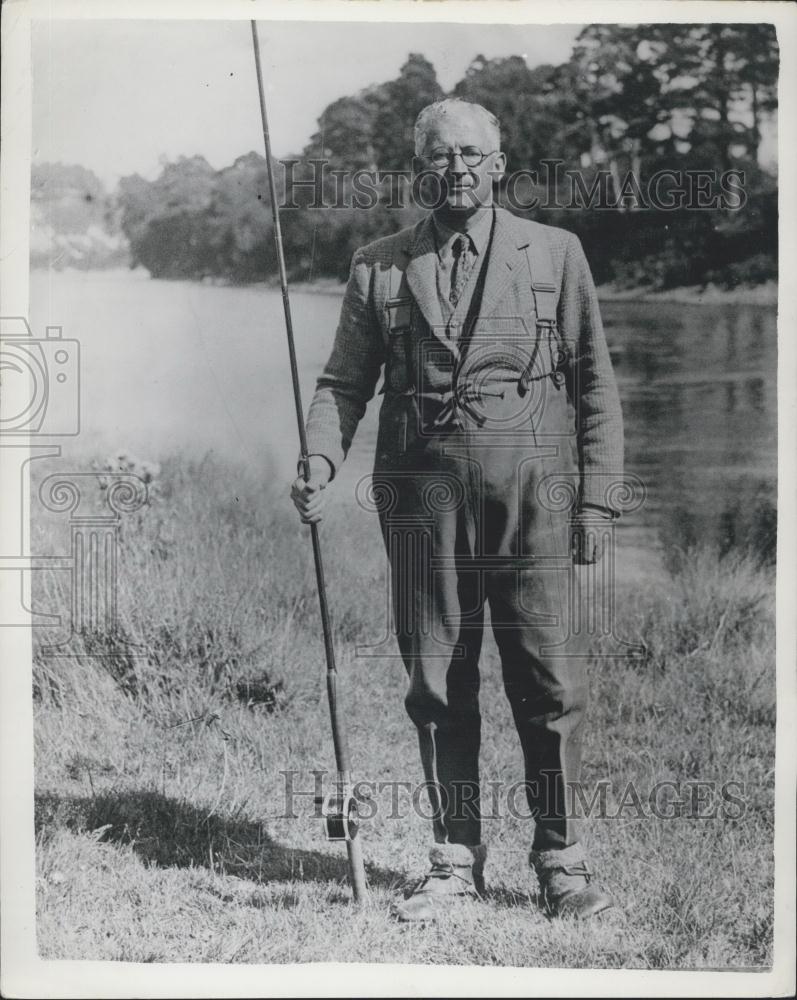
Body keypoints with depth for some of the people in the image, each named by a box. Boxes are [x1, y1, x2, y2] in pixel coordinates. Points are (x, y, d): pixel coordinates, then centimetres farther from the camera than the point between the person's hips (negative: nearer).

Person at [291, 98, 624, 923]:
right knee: (436, 683, 6)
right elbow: (344, 382, 11)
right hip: (422, 491, 2)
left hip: (530, 490, -1)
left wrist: (595, 499, 0)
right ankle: (455, 859, 18)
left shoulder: (555, 254, 7)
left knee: (549, 682, -1)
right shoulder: (378, 267, 10)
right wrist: (320, 461, -8)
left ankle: (560, 860, 13)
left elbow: (594, 385, 7)